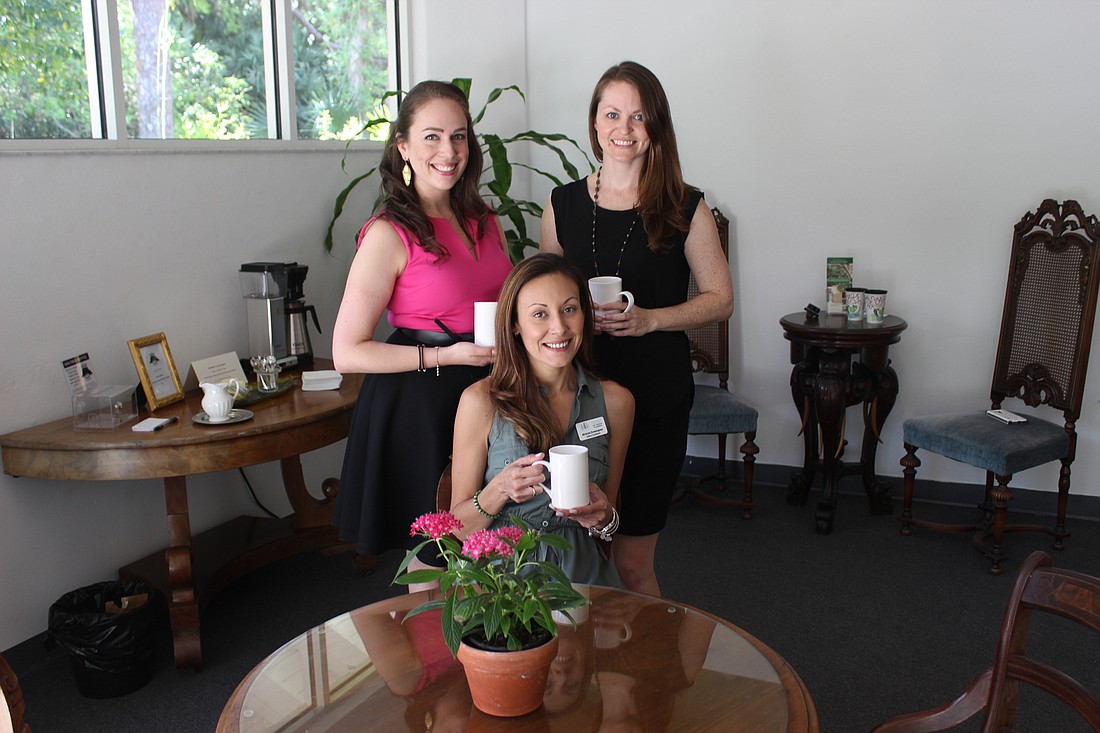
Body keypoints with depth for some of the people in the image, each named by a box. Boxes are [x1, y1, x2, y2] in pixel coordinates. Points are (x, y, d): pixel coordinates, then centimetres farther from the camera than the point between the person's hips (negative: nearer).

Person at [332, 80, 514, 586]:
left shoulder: (483, 221, 8)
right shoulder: (389, 235, -12)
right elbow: (347, 353, -14)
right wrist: (445, 356, -19)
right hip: (420, 408, -6)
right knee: (434, 564, 8)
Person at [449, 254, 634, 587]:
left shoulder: (615, 401, 3)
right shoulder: (481, 401, -6)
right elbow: (458, 528, 0)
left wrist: (603, 517, -7)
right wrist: (499, 490, -17)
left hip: (581, 571, 3)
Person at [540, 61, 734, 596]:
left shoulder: (685, 208, -1)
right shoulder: (563, 205, 8)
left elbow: (720, 299, 2)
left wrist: (649, 319, -13)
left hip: (656, 397, -2)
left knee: (632, 563, 2)